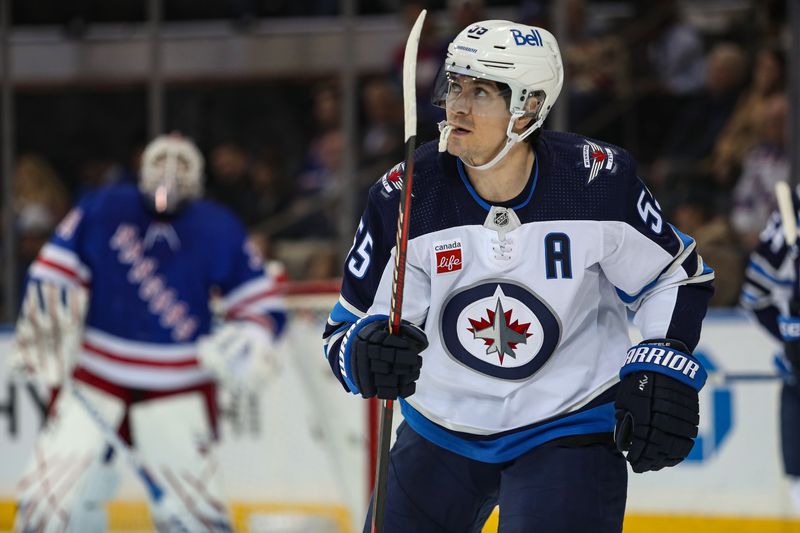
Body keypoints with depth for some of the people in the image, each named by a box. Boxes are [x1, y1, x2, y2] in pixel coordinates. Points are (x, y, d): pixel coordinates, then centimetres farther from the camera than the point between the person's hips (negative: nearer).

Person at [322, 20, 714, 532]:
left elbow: (677, 275, 1)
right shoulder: (405, 197, -14)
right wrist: (366, 354, -32)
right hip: (443, 428, 3)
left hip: (569, 427, -2)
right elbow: (347, 328, -9)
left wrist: (662, 367, -12)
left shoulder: (598, 179, -15)